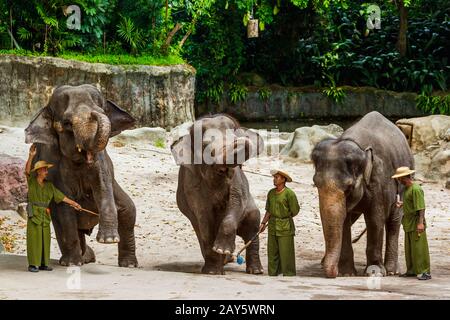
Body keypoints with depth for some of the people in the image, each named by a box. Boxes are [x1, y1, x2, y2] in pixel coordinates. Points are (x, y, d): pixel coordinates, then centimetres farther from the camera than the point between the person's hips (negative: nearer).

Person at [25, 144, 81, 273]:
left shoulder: (49, 185, 12)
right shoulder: (32, 181, -2)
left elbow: (61, 196, 15)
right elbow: (27, 170, -21)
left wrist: (73, 203, 12)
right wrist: (31, 156, -34)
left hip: (44, 215, 5)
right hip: (34, 213, -5)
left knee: (45, 239, 6)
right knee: (34, 239, -6)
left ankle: (43, 264, 13)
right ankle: (32, 265, -4)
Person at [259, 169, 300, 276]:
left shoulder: (289, 193, -11)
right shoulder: (271, 193, 8)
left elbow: (294, 211, -6)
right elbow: (269, 210, 13)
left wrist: (284, 218, 5)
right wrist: (263, 223, 4)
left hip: (285, 227, -6)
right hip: (273, 227, 6)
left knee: (286, 254, -3)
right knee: (272, 253, 9)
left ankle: (289, 275, 3)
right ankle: (272, 274, 15)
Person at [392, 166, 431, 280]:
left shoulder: (416, 189, -18)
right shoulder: (407, 189, 12)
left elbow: (421, 207, -22)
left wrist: (420, 223, -26)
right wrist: (402, 204, 12)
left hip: (416, 223, -10)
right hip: (408, 223, 10)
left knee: (419, 248, -8)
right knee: (409, 248, 14)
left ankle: (424, 272, -6)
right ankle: (411, 270, 22)